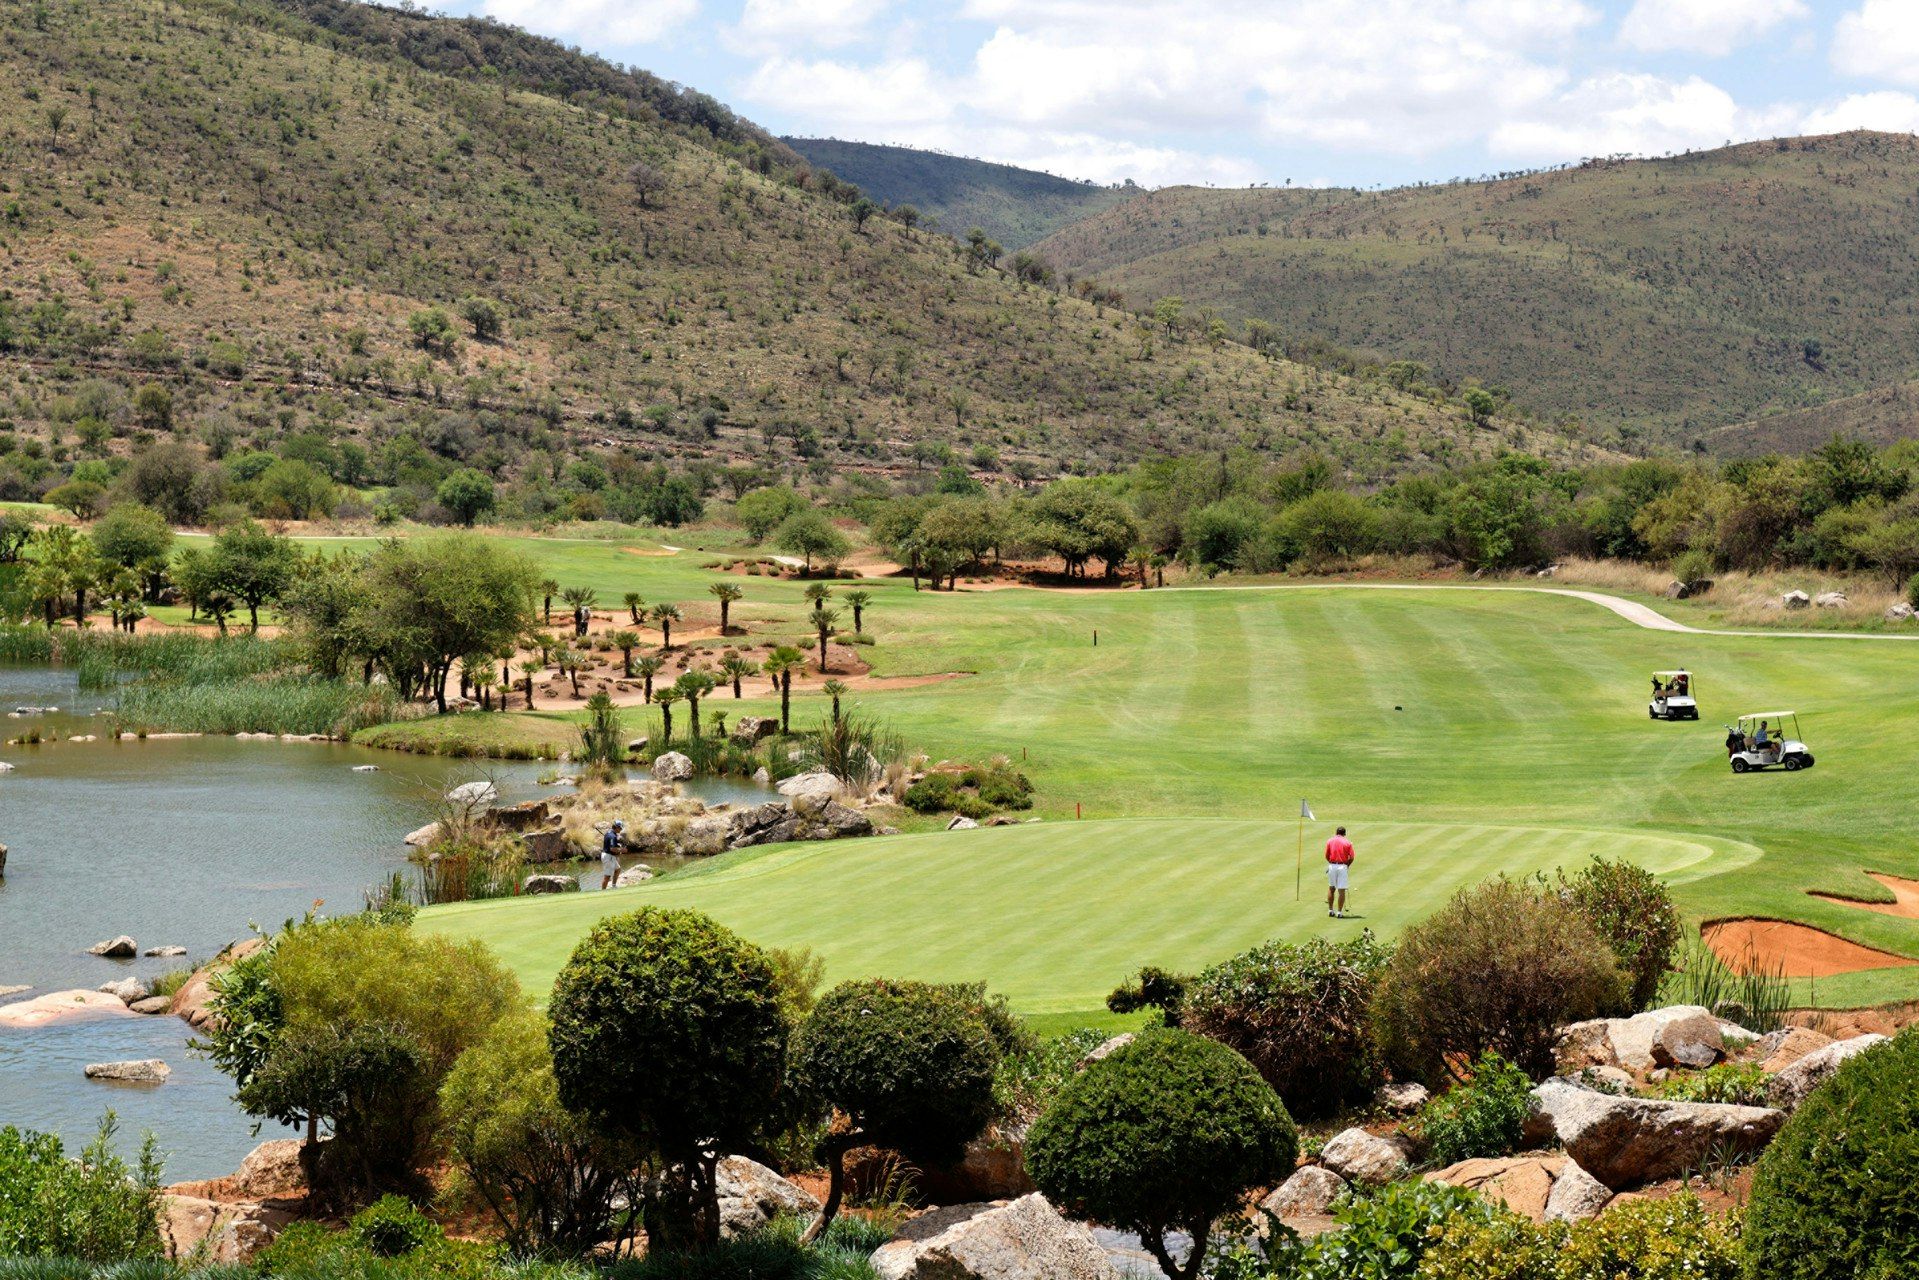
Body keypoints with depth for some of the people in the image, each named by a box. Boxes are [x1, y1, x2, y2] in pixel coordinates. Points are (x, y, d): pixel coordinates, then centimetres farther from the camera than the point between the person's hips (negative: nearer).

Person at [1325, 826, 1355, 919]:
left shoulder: (1330, 841, 3)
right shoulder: (1348, 843, -1)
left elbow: (1327, 856, 3)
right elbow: (1351, 858, -3)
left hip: (1332, 865, 2)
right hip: (1343, 867, -2)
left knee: (1331, 888, 17)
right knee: (1341, 890, 0)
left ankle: (1330, 910, 19)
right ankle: (1339, 912, -2)